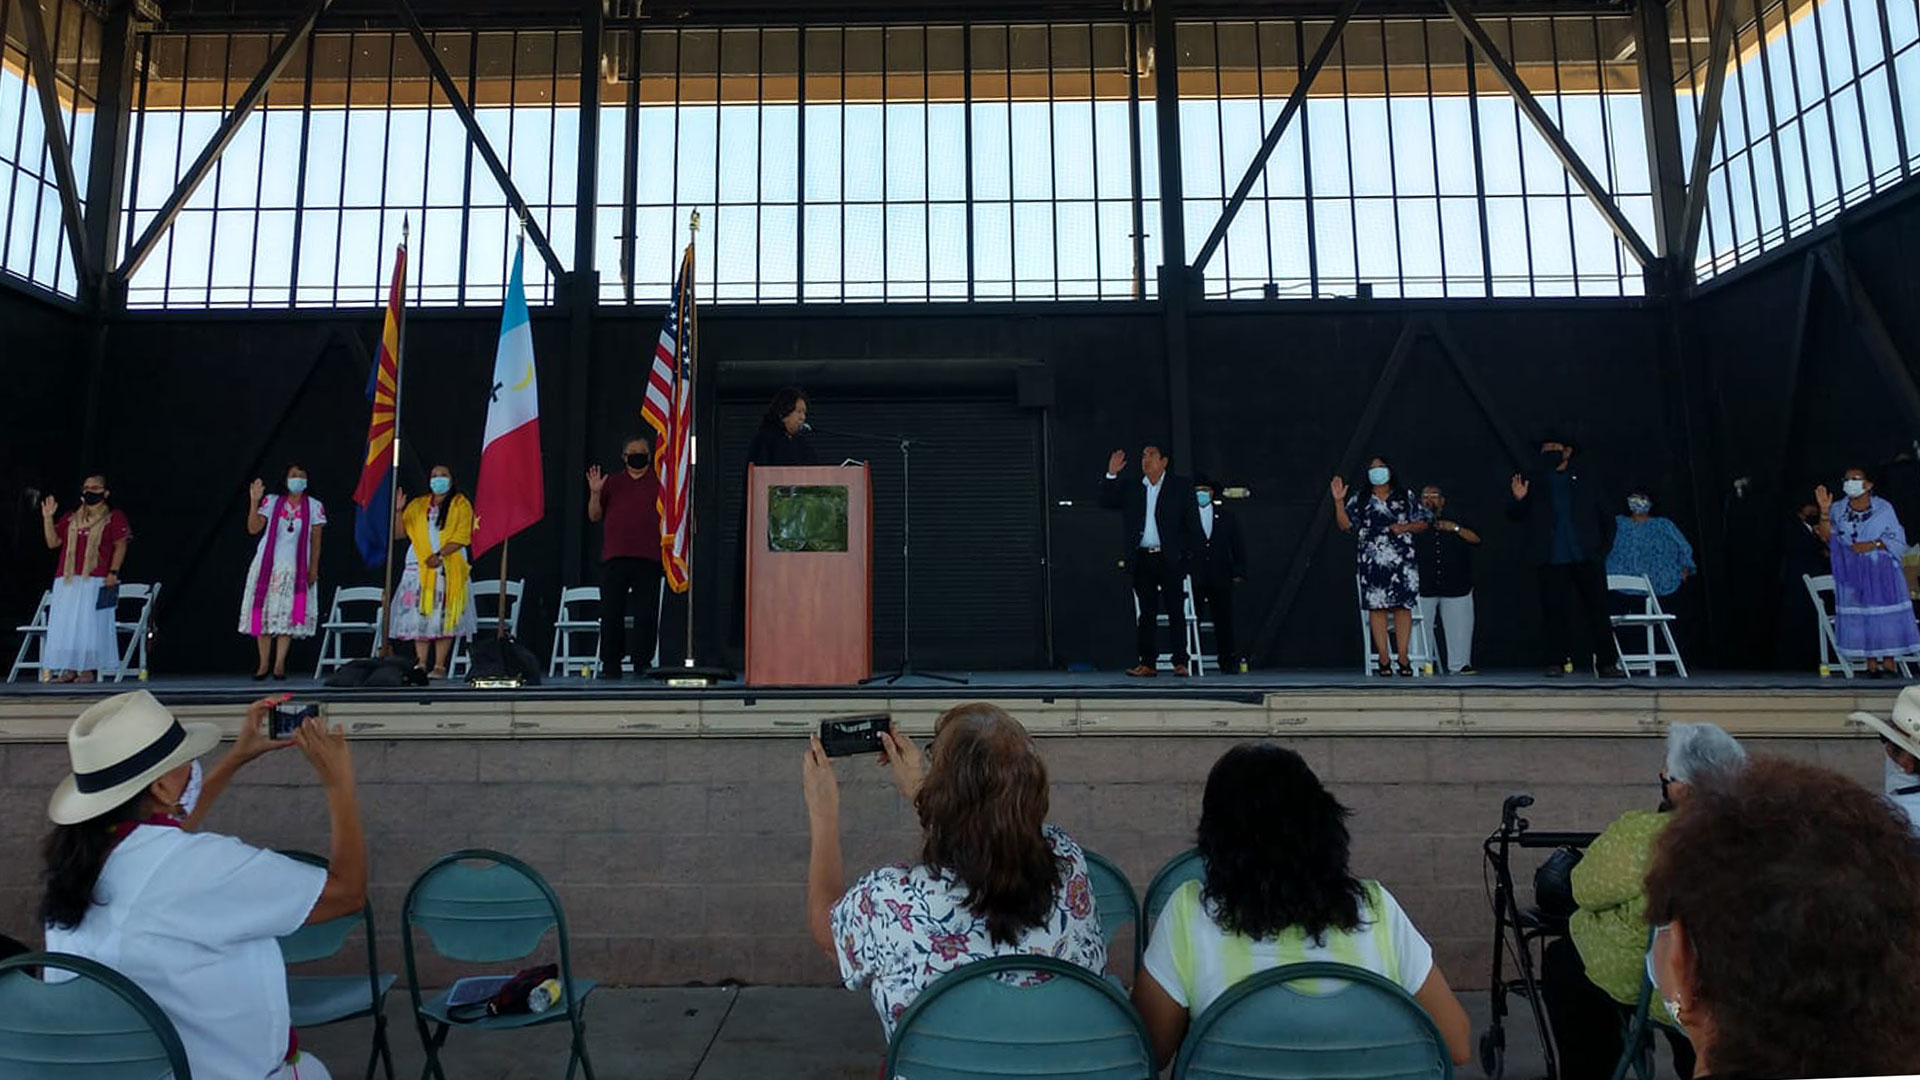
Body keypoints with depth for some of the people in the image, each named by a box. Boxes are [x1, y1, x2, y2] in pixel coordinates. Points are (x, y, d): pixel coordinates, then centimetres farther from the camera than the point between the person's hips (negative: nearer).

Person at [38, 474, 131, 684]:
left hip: (95, 580, -5)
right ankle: (68, 669, 7)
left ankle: (89, 669, -3)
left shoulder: (114, 518, 4)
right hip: (67, 581, 5)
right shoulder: (70, 518, 18)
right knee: (64, 624, 3)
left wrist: (113, 572, -12)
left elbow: (120, 546, -2)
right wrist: (48, 518, 4)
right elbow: (53, 542, 13)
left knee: (90, 624, -7)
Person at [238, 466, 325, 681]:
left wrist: (314, 568, -2)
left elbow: (316, 541, 4)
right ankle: (263, 664, 8)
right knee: (264, 613, 1)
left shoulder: (314, 507, 3)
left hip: (295, 569, -1)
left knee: (287, 615, -4)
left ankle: (280, 664, 0)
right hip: (267, 565, 1)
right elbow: (253, 529, -3)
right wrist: (254, 501, -12)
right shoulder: (272, 502, 4)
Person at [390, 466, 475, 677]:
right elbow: (401, 531, 11)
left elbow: (462, 537, -5)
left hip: (449, 568, -3)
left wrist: (440, 555, -15)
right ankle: (421, 664, 1)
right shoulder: (418, 505, 18)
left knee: (443, 616, -6)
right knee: (419, 616, -2)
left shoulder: (461, 504, 6)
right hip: (419, 566, 3)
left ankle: (440, 666, -5)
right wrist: (398, 510, -4)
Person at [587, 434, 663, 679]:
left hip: (648, 558, -2)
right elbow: (595, 516, 12)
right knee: (611, 613, 2)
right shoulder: (612, 482, 15)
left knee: (646, 615, -2)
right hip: (614, 557, 2)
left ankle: (643, 664, 5)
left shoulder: (659, 482, 9)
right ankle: (611, 665, 10)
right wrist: (595, 493, -3)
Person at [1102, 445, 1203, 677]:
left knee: (1176, 612, 1)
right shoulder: (1130, 490, 14)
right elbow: (1106, 502, 6)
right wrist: (1111, 474, -4)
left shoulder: (1181, 487, 6)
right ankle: (1147, 663, 8)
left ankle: (1180, 662, 7)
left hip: (1170, 560, -2)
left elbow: (1193, 525, 4)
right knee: (1145, 613, 4)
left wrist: (1188, 556, -5)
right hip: (1142, 561, 2)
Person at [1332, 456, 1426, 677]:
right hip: (1371, 561, 0)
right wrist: (1339, 501, -4)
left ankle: (1403, 658, -1)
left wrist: (1406, 527, -5)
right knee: (1376, 606, -5)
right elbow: (1344, 524, 6)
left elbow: (1423, 524, 13)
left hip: (1402, 560, 0)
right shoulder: (1359, 498, 13)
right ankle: (1383, 658, -1)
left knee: (1403, 605, -5)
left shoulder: (1406, 497, 14)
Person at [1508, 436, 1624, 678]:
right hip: (1552, 560, -1)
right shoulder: (1532, 483, 10)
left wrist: (1603, 549, 2)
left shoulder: (1586, 485, 13)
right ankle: (1556, 663, 4)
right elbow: (1514, 516, 3)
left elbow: (1606, 520, 14)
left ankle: (1606, 664, 7)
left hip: (1587, 558, 1)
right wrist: (1518, 500, -18)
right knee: (1554, 612, -2)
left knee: (1597, 610, 2)